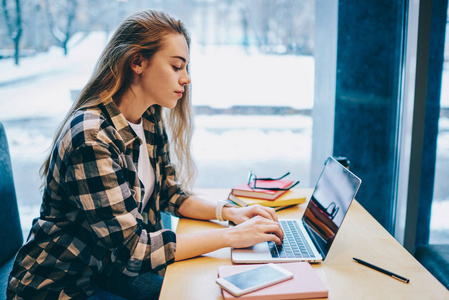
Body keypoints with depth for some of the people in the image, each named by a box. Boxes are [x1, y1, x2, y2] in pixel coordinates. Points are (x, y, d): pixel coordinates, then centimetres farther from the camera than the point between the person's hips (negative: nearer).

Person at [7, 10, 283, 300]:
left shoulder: (151, 120, -2)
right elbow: (132, 247, -29)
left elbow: (170, 194, 8)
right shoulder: (91, 137, -29)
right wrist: (232, 236, -27)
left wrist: (228, 212, -9)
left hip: (114, 269, 7)